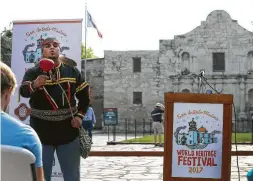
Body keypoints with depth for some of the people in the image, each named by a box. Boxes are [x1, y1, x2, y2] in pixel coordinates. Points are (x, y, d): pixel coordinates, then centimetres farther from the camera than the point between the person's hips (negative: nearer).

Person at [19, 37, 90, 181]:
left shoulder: (73, 72, 5)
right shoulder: (33, 73, -3)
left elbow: (85, 96, 14)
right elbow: (23, 92, -22)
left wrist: (80, 115, 0)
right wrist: (34, 84, -43)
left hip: (68, 132, 2)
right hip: (41, 133, -2)